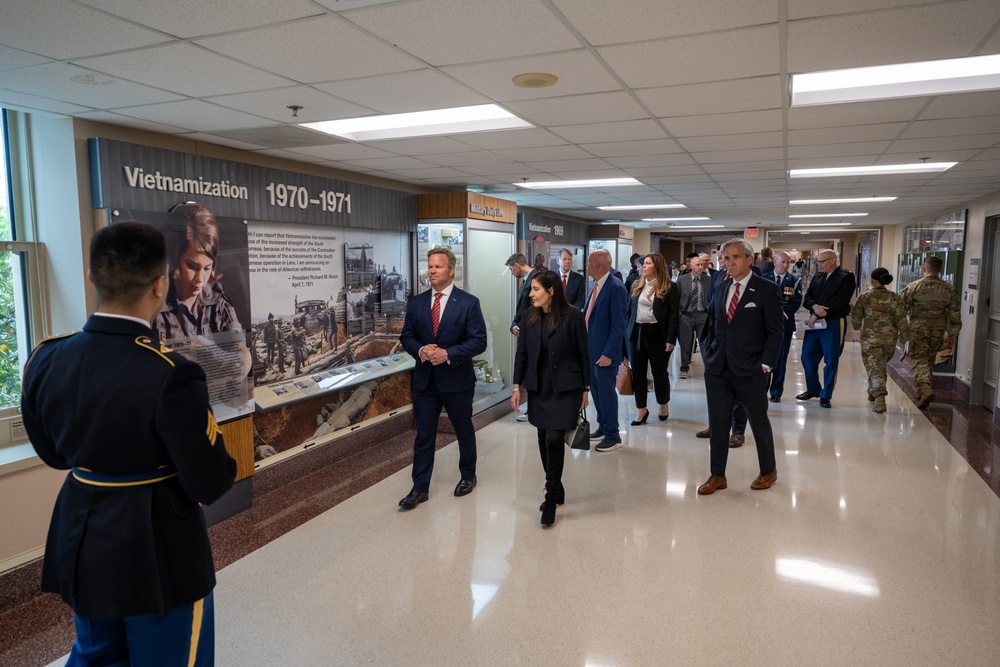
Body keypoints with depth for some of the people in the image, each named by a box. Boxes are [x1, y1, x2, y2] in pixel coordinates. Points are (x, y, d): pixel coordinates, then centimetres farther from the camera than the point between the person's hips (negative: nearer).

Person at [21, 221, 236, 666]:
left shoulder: (46, 360, -8)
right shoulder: (170, 376, -28)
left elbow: (53, 452, 8)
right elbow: (210, 484, -21)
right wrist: (225, 464, -1)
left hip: (81, 539, 6)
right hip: (158, 548, -5)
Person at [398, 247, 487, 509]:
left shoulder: (468, 302, -8)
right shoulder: (416, 303, 4)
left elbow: (479, 341, -11)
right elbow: (407, 337, 8)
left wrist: (448, 354, -22)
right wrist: (420, 350, -14)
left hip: (457, 379, -2)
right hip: (424, 380, 3)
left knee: (464, 432, 16)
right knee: (423, 435, 6)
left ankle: (468, 476, 37)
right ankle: (420, 488, 16)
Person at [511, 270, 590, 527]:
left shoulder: (573, 315, -10)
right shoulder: (530, 316, 2)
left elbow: (583, 353, -4)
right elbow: (522, 353, 6)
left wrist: (585, 388, -1)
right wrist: (517, 386, 2)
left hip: (565, 387, -5)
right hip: (538, 387, 5)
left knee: (554, 439, -11)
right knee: (544, 439, 10)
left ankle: (551, 498, 4)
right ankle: (555, 490, 27)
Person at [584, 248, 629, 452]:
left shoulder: (616, 288, -18)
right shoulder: (597, 285, 9)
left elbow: (618, 326, -19)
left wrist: (608, 354, -21)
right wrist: (585, 344, 14)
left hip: (605, 352, -8)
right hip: (591, 349, 9)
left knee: (606, 391, 0)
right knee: (596, 389, 17)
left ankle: (613, 436, 13)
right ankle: (602, 427, 32)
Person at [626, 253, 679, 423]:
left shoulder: (669, 287, -6)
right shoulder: (637, 285, 9)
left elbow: (674, 315, -9)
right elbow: (630, 310, 12)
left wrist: (671, 339, -14)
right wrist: (626, 332, 6)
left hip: (657, 334, -4)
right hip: (637, 333, 5)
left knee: (659, 372, 8)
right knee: (637, 372, 6)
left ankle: (664, 404, 29)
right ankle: (641, 409, 16)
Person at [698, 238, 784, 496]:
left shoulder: (767, 290, -6)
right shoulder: (721, 288, 10)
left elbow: (775, 331, -7)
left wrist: (765, 364, -12)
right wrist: (708, 355, 7)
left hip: (750, 371, -4)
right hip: (717, 368, 5)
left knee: (759, 421, 11)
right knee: (717, 423, 8)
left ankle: (768, 471, 31)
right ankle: (717, 476, 20)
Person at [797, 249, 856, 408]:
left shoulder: (846, 277, -5)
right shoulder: (817, 277, 13)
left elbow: (840, 301, -16)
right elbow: (807, 299, 6)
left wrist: (817, 315, -16)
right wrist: (815, 307, -18)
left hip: (834, 324, -6)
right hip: (814, 323, 6)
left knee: (831, 361, 2)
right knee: (807, 357, 8)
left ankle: (826, 395, 13)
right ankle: (813, 389, 26)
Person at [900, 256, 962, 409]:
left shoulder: (913, 287, -7)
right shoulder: (950, 290, 2)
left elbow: (902, 309, -4)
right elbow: (955, 316, 4)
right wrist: (952, 334, 12)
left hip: (917, 329, -3)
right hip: (938, 331, 3)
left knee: (918, 360, -2)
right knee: (929, 359, 16)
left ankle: (925, 389, -24)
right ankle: (922, 392, 25)